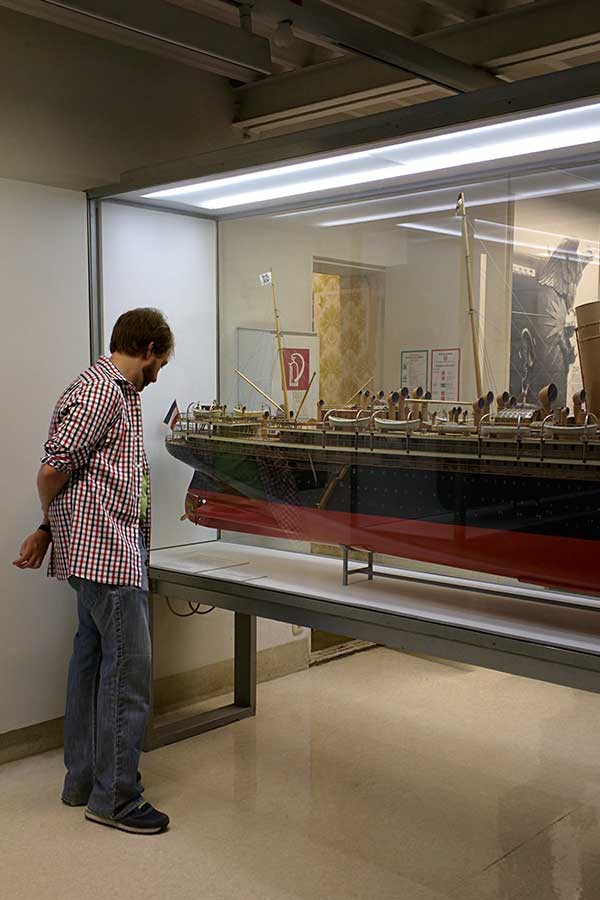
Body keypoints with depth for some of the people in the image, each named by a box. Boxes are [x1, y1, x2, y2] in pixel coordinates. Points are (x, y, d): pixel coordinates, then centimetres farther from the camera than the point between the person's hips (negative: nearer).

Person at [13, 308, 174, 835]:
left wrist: (49, 531, 17)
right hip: (106, 552, -10)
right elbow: (54, 470, -19)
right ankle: (115, 798, 5)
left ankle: (83, 780, 27)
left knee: (92, 658, 15)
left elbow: (80, 473, 18)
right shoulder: (100, 392, -15)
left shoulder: (121, 393, 18)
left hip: (101, 550, 10)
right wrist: (50, 524, 0)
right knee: (129, 666, -5)